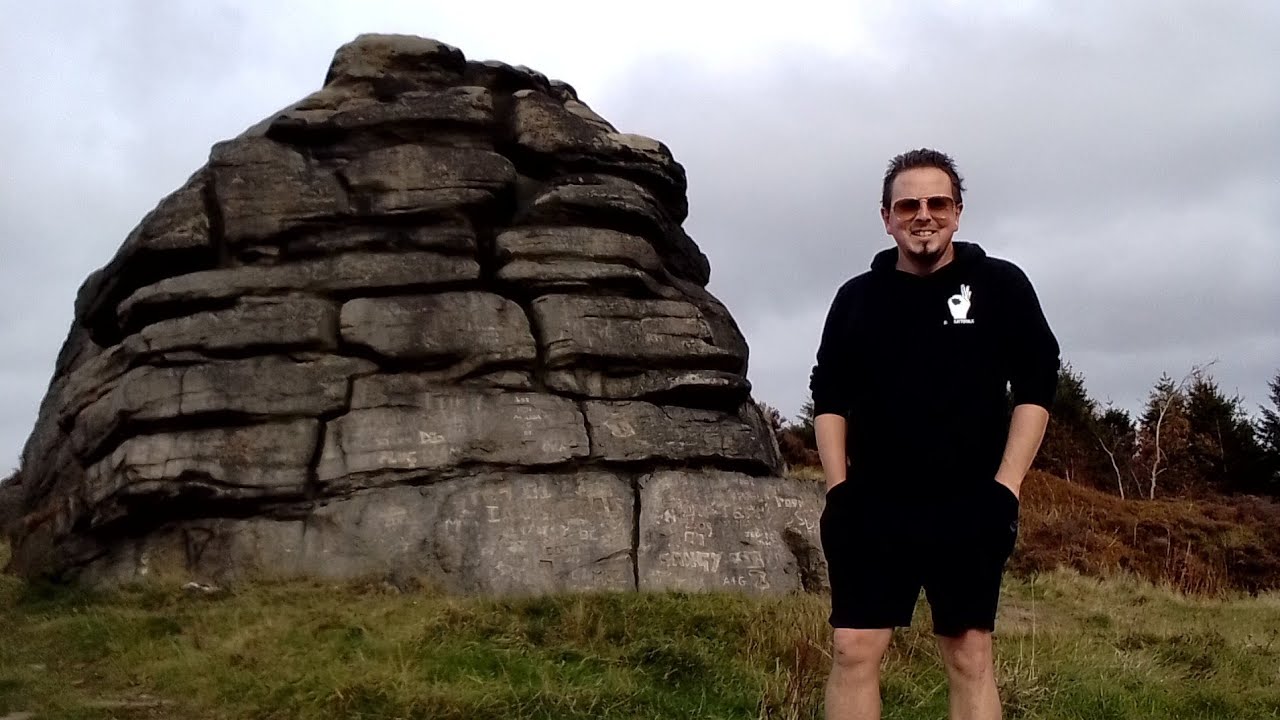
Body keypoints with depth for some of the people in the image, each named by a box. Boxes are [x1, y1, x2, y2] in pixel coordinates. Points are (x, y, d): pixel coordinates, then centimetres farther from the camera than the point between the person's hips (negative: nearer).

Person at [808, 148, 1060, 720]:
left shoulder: (1000, 285, 3)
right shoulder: (856, 298, 9)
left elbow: (1035, 386, 0)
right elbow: (829, 398, 11)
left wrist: (1005, 486, -8)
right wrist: (837, 489, 1)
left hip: (968, 508, -1)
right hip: (872, 508, 2)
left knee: (969, 655, 3)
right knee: (853, 649, -3)